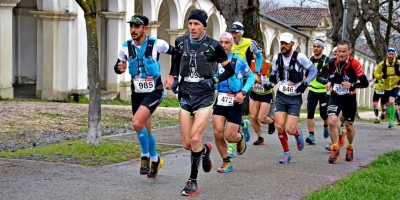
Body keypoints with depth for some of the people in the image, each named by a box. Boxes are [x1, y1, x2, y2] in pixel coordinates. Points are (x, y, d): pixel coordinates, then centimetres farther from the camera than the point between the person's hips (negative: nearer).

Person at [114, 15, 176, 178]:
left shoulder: (157, 44, -16)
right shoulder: (126, 47, -6)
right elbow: (117, 67, 6)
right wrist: (120, 68, -17)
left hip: (154, 92, -5)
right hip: (137, 93, 5)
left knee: (137, 122, -25)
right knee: (145, 130, 14)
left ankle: (146, 157, -4)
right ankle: (155, 160, 37)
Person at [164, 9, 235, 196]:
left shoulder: (213, 46, -9)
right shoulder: (180, 42, 1)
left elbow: (230, 70, 1)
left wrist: (214, 80, -12)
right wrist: (173, 77, 11)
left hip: (204, 96, -4)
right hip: (185, 95, 4)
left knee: (195, 139, -16)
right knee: (186, 144, 3)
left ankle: (193, 181, 0)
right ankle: (205, 150, 39)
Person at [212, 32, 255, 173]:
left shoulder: (239, 61, -7)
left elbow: (251, 77, 3)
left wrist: (243, 92, -10)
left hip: (235, 102, -2)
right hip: (219, 100, 2)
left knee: (229, 136, -5)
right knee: (218, 133, -10)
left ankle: (240, 138, 34)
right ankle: (226, 163, 10)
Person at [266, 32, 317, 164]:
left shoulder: (299, 57, -11)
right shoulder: (277, 58, 1)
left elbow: (313, 70, 1)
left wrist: (305, 83, -9)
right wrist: (271, 80, -4)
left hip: (295, 98, -3)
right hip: (281, 96, 3)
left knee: (290, 129, -11)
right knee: (280, 126, -7)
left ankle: (298, 134, 28)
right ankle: (286, 153, 12)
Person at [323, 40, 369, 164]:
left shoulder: (355, 64, -21)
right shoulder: (331, 62, -10)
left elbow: (365, 83, -16)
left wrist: (351, 85, -32)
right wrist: (329, 82, -5)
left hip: (349, 98, -1)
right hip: (335, 96, 1)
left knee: (349, 126, 12)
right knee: (331, 121, -20)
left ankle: (350, 148, 41)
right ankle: (335, 150, -3)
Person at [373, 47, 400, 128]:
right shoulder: (382, 64, -6)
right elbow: (376, 74, 4)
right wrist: (381, 76, -15)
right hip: (386, 87, 3)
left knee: (391, 101, -23)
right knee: (389, 104, 12)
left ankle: (392, 120, -13)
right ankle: (391, 120, 32)